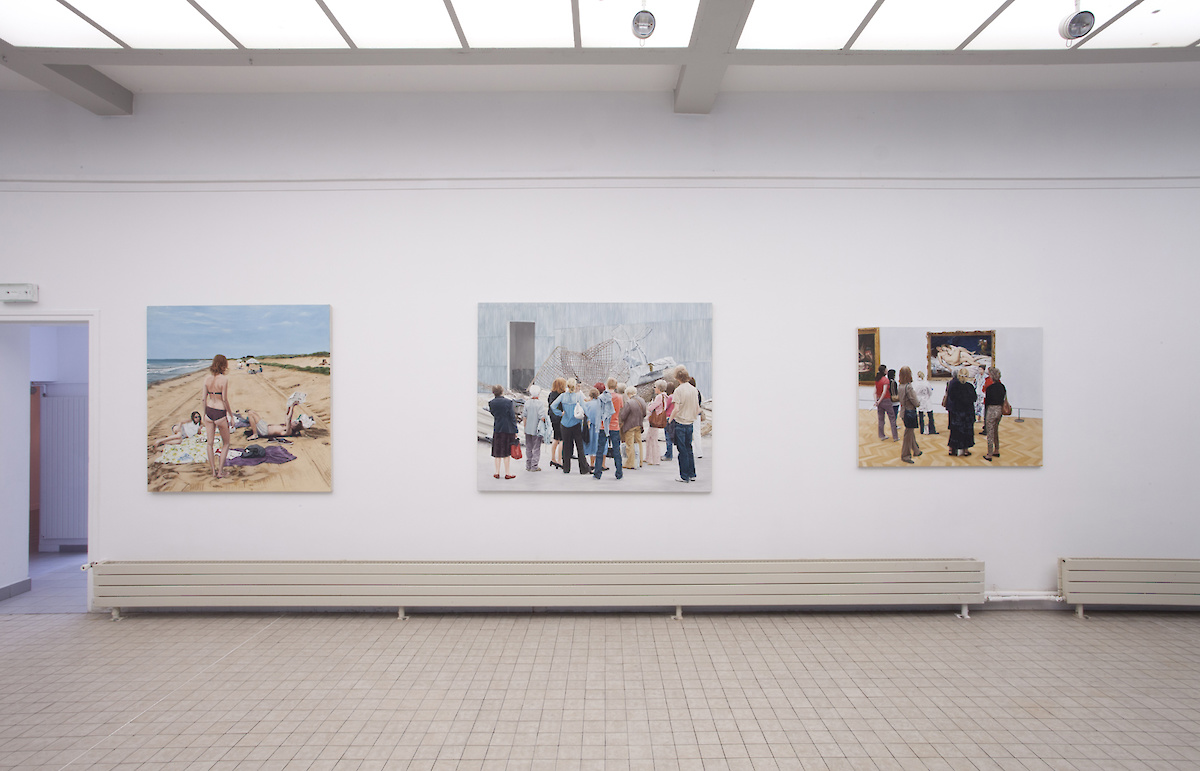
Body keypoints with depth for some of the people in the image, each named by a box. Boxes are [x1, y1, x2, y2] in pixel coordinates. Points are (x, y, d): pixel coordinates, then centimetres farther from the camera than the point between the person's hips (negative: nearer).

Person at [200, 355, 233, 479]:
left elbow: (203, 398, 3)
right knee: (226, 443, 13)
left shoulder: (207, 378, 1)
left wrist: (204, 414, 14)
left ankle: (213, 470, 21)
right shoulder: (224, 378, -14)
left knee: (210, 443, 15)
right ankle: (220, 471, 11)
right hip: (220, 413, -5)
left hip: (209, 412, 5)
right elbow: (225, 400, -14)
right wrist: (231, 414, -4)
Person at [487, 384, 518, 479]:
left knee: (497, 452, 12)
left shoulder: (491, 403, -4)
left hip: (497, 429, 2)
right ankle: (507, 474, 11)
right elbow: (512, 417, -9)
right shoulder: (508, 402, -13)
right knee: (507, 452, 6)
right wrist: (515, 431, -2)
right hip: (508, 429, -2)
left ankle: (497, 473, 15)